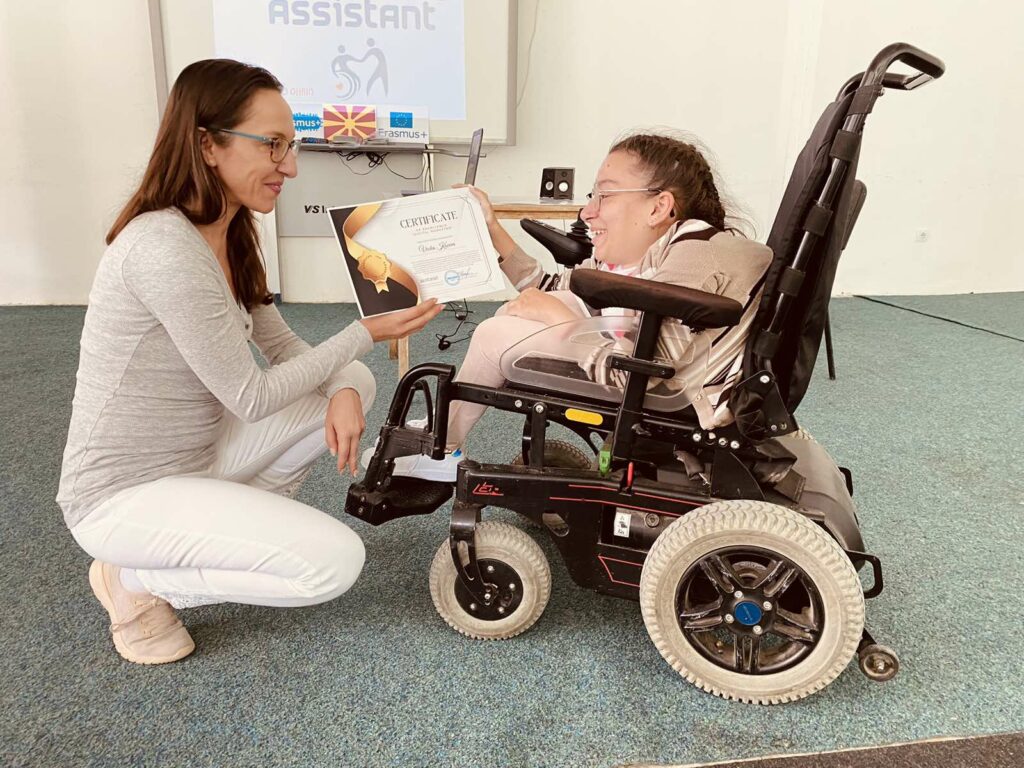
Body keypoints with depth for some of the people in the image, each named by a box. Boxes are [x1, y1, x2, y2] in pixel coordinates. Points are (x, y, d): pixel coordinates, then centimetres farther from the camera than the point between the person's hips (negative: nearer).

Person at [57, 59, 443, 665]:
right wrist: (366, 332, -17)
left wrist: (342, 391, -15)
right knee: (337, 562, -20)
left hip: (197, 455, 9)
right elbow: (251, 397, -23)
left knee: (355, 385, 4)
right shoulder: (164, 247, -27)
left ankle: (234, 525, 11)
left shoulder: (230, 235, 2)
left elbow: (285, 346, 6)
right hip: (123, 496, -8)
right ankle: (137, 582, 1)